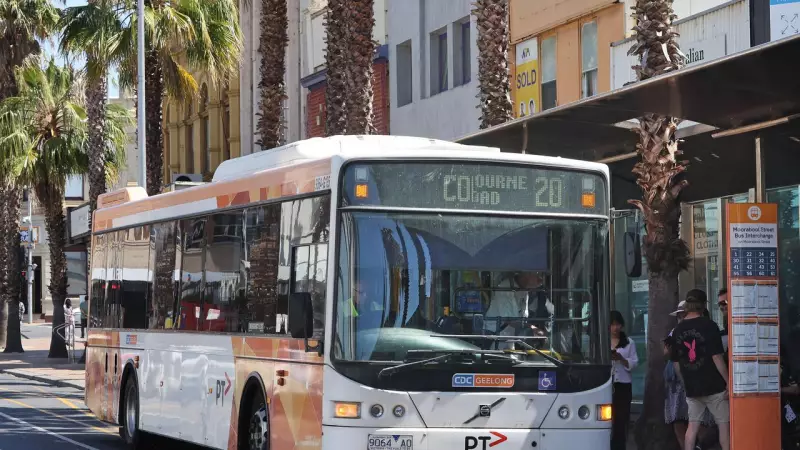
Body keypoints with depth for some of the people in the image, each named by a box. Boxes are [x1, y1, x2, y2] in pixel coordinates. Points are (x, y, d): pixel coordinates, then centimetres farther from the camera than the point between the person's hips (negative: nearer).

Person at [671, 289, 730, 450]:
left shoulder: (678, 330, 7)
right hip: (713, 386, -5)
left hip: (691, 388, 5)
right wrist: (728, 382, -9)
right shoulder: (708, 326, -11)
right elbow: (717, 357, -15)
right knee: (724, 424, 3)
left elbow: (675, 363, 11)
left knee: (693, 425, 8)